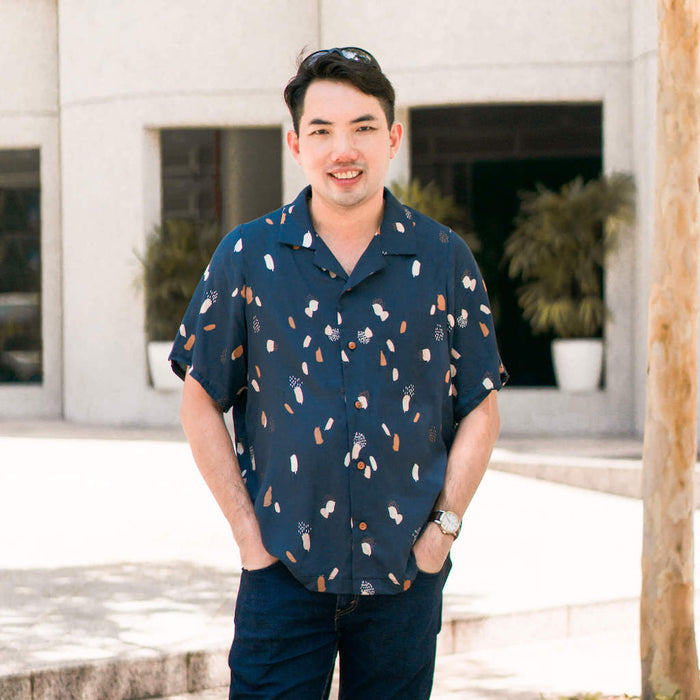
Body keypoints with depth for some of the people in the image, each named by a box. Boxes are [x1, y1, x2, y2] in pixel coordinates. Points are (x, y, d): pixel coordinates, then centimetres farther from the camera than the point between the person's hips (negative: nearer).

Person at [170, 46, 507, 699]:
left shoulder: (444, 259, 3)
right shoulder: (248, 256, 1)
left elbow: (480, 408, 8)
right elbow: (201, 402, 6)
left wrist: (443, 527, -2)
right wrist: (247, 529, -1)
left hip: (406, 572, 1)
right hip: (284, 569, -1)